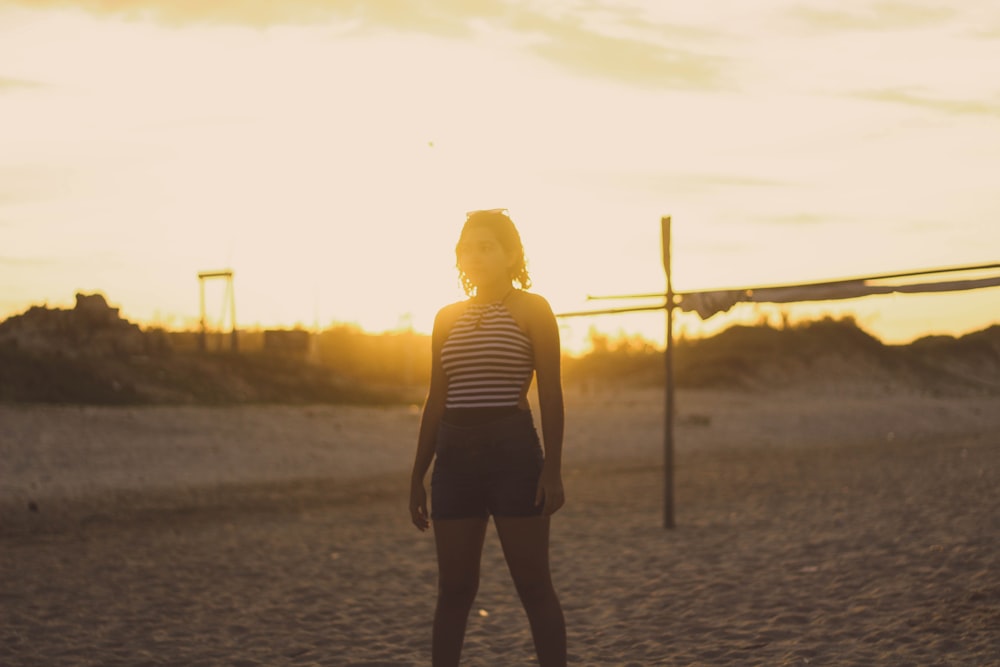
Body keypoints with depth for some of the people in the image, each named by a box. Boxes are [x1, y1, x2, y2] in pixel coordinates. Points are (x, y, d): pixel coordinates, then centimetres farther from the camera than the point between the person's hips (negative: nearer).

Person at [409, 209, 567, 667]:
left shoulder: (531, 310, 0)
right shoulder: (448, 318, 13)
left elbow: (550, 393, -5)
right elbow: (436, 402, 16)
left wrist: (552, 470, -12)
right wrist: (418, 477, 14)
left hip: (513, 450, -4)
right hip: (455, 455, 5)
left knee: (533, 585, -2)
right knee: (453, 589, 6)